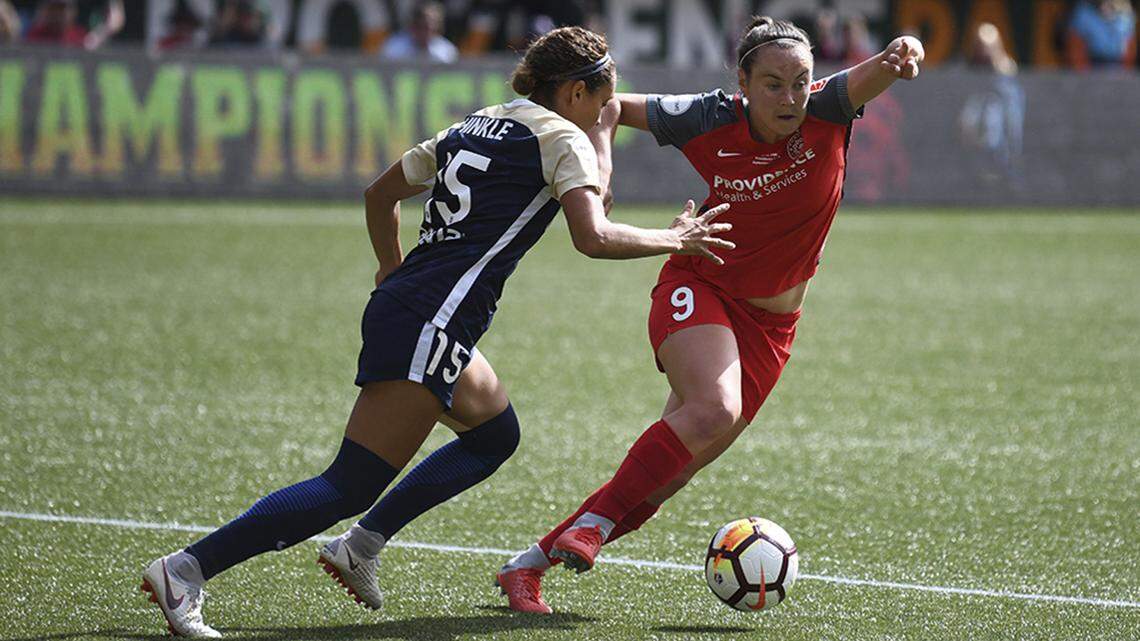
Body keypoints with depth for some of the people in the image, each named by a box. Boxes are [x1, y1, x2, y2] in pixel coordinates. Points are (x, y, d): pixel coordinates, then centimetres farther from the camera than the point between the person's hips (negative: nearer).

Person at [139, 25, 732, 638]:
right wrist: (674, 240, -3)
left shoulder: (474, 126, 20)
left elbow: (380, 193, 28)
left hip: (398, 305, 9)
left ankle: (359, 547, 21)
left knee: (495, 434, 28)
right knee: (350, 488, -11)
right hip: (430, 325, -9)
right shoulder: (563, 138, -2)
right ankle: (185, 569, -16)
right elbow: (593, 237, -16)